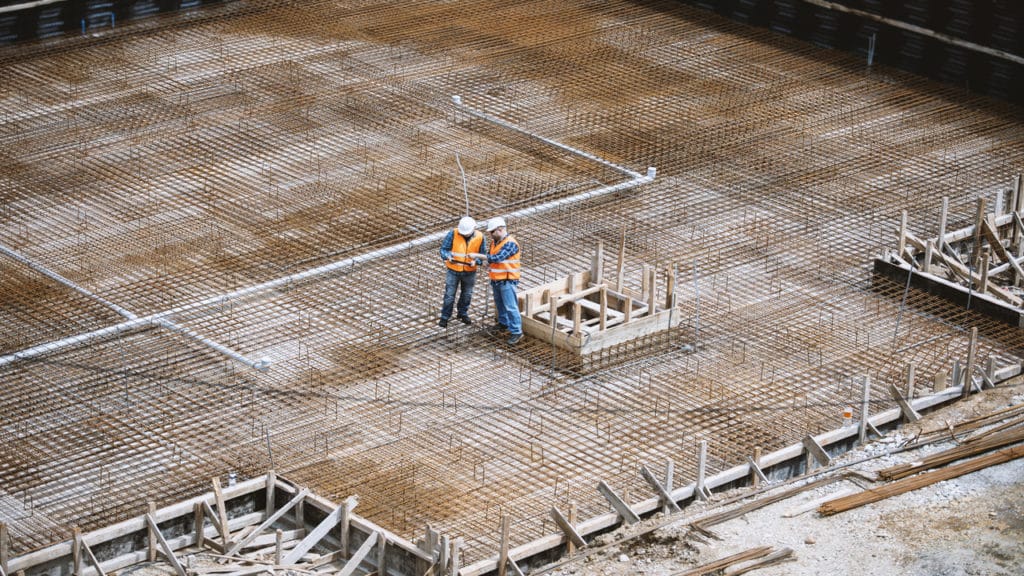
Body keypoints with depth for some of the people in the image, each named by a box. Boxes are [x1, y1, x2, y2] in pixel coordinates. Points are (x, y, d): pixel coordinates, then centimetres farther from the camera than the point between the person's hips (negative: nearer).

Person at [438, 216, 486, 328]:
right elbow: (444, 248, -11)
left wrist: (475, 261, -24)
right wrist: (447, 256, -32)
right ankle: (444, 317, 14)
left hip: (470, 271, 2)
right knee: (449, 295, 2)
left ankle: (463, 313, 40)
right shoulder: (453, 233, -17)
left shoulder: (479, 237, -11)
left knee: (467, 294, 19)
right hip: (454, 270, -2)